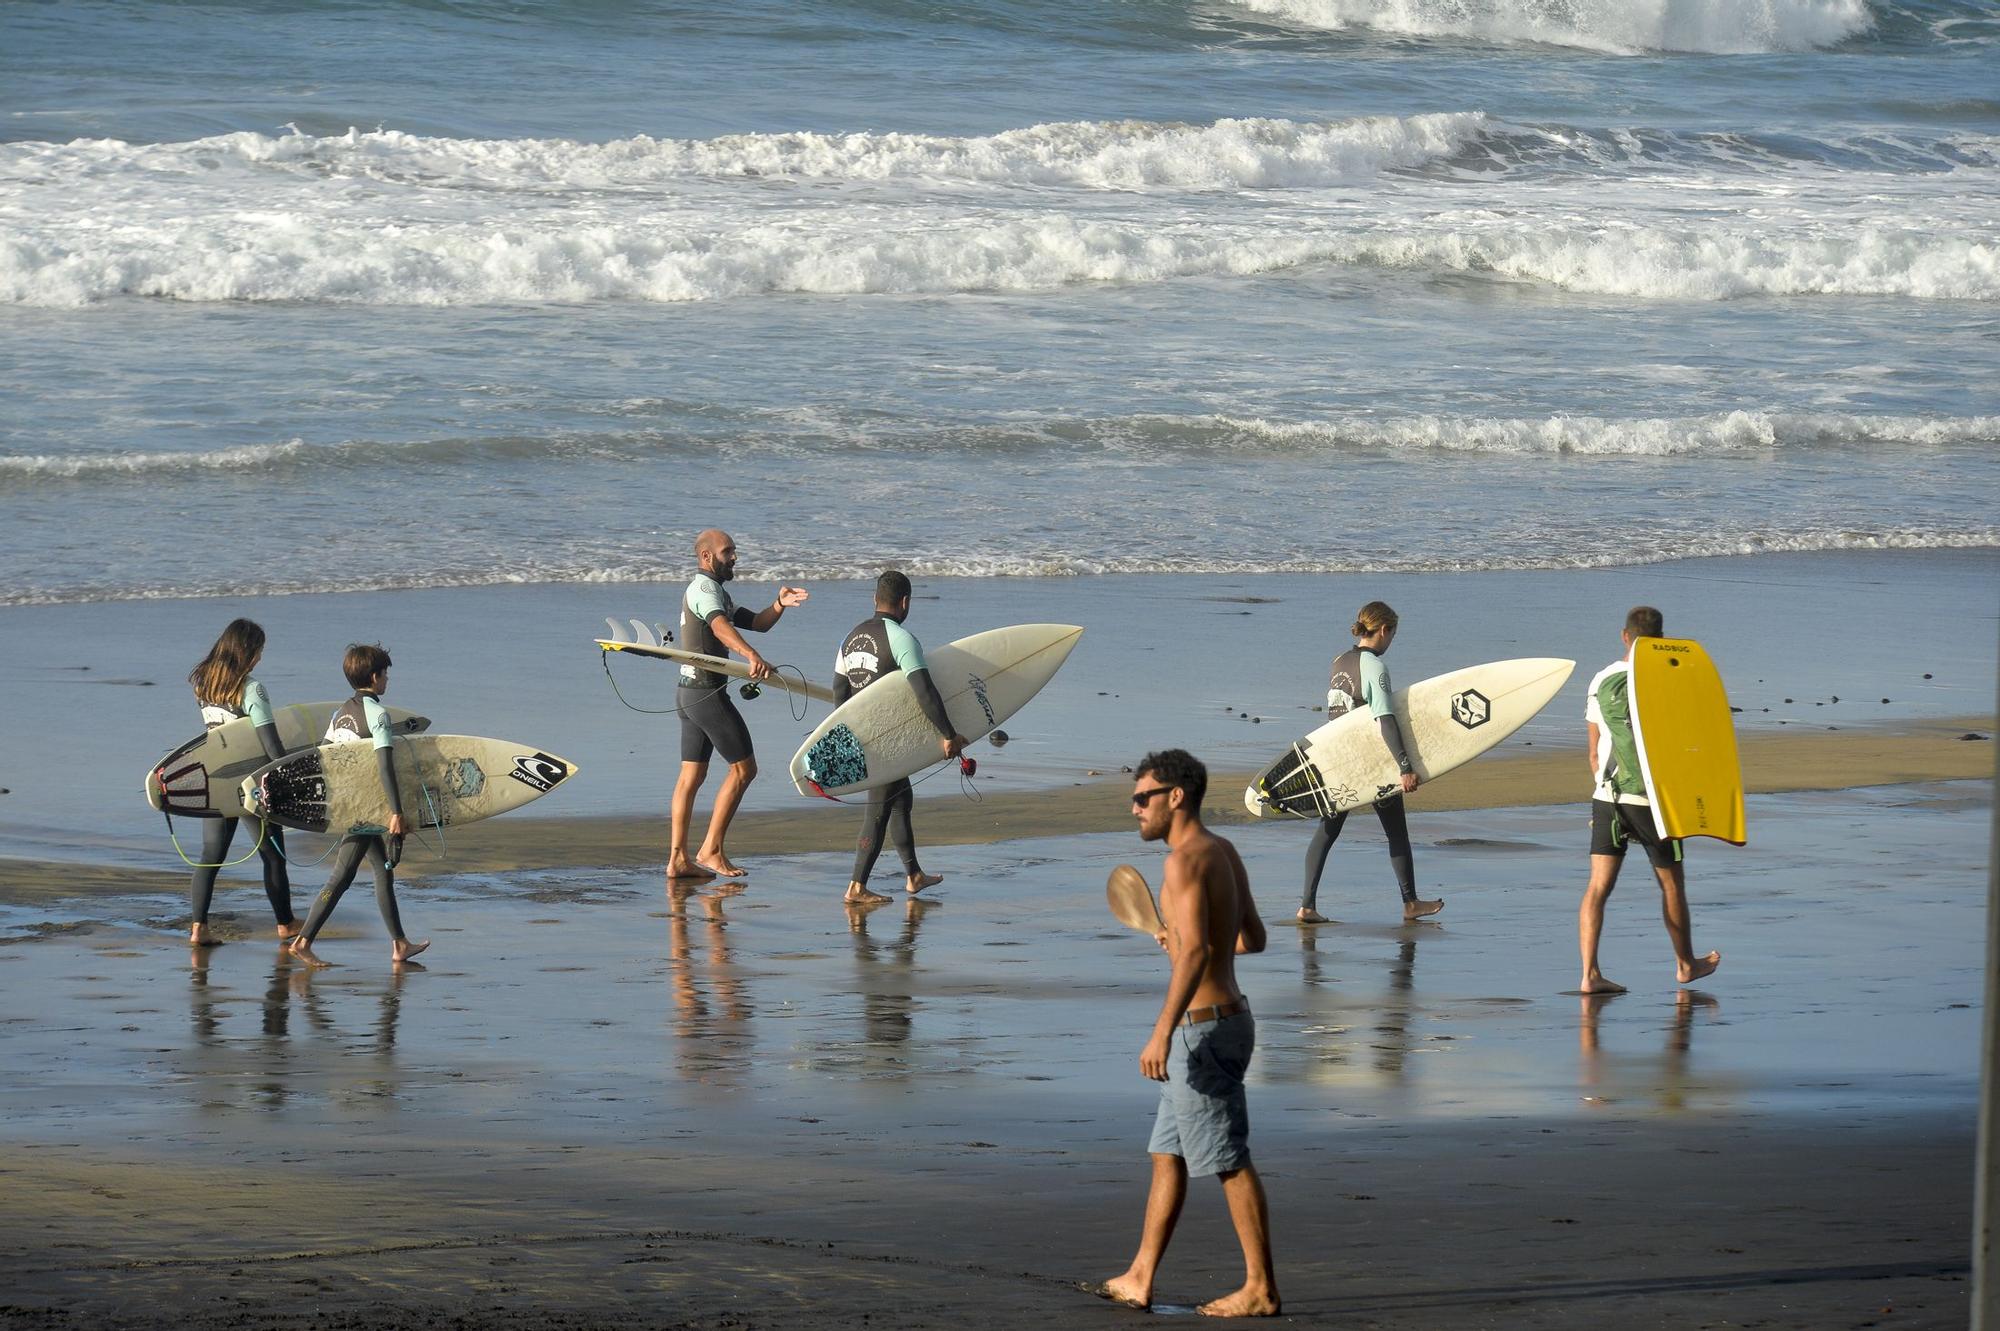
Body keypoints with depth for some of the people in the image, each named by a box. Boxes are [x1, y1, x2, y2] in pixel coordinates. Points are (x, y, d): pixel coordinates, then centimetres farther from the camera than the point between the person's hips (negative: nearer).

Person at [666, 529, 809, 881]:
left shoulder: (716, 593, 22)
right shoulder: (703, 588, -11)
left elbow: (757, 623, 20)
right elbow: (721, 628, -30)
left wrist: (779, 605, -1)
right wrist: (753, 657, -46)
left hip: (690, 693, 10)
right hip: (708, 693, -10)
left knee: (691, 775, 9)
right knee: (743, 769, -5)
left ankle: (678, 859, 7)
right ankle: (712, 850, -5)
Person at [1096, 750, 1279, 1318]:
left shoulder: (1186, 860, -18)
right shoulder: (1224, 853, 10)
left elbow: (1195, 951, -28)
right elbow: (1253, 938, 19)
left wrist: (1162, 1033, -31)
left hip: (1202, 1029, -10)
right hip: (1224, 1016, 10)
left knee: (1230, 1163, -3)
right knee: (1167, 1155, 15)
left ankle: (1260, 1290, 2)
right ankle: (1139, 1280, 20)